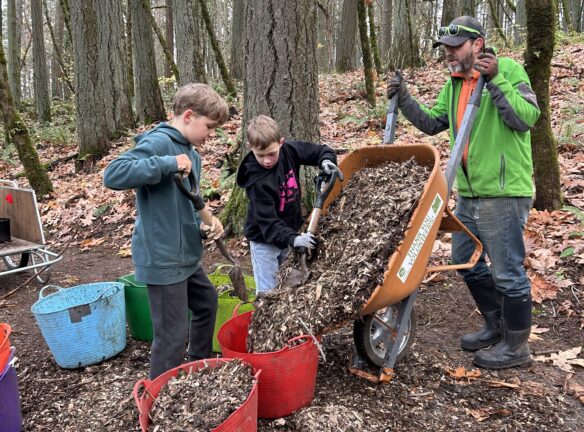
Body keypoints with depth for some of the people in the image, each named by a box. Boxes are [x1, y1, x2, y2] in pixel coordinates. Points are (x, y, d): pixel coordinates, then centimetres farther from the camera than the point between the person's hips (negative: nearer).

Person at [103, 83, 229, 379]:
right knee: (172, 333, -3)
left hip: (186, 254, 10)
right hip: (162, 258, -10)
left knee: (207, 302, 26)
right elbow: (113, 175, -29)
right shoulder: (158, 142, -17)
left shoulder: (191, 154, 10)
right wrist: (167, 164, -29)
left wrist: (205, 223, -4)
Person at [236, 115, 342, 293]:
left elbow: (319, 151, -1)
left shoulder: (289, 150, -13)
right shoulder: (258, 182, -30)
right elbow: (267, 221, -30)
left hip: (287, 231, 6)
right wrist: (292, 239, -41)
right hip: (264, 240, -6)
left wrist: (326, 160, -24)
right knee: (267, 292, -1)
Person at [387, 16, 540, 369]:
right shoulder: (454, 84, 13)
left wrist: (495, 80, -23)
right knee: (465, 261, 18)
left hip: (504, 191, -8)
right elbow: (431, 123, 12)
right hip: (468, 193, 8)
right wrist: (404, 99, 1)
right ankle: (496, 325, 37)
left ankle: (517, 345, 20)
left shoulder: (508, 69, -8)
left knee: (507, 271, 1)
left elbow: (528, 118, -17)